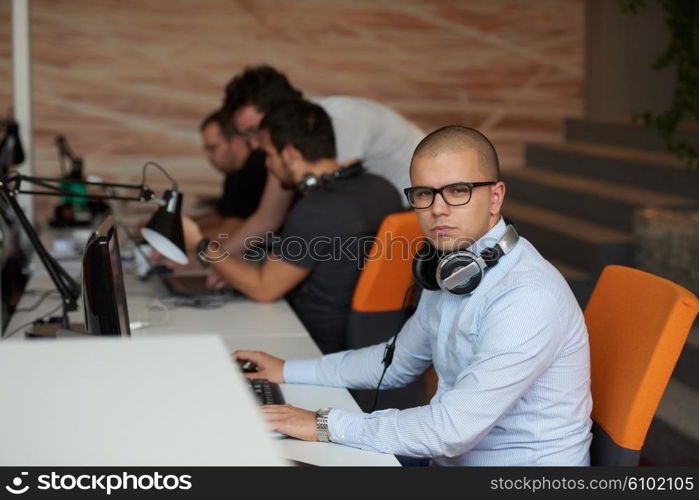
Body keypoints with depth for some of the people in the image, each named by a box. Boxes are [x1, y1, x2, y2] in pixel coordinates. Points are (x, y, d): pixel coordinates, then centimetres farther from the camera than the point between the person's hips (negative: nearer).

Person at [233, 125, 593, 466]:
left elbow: (452, 430, -27)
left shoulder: (528, 297, -24)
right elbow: (399, 361, 20)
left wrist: (325, 425, -20)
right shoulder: (451, 270, 5)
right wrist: (287, 372, 18)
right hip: (449, 462, 7)